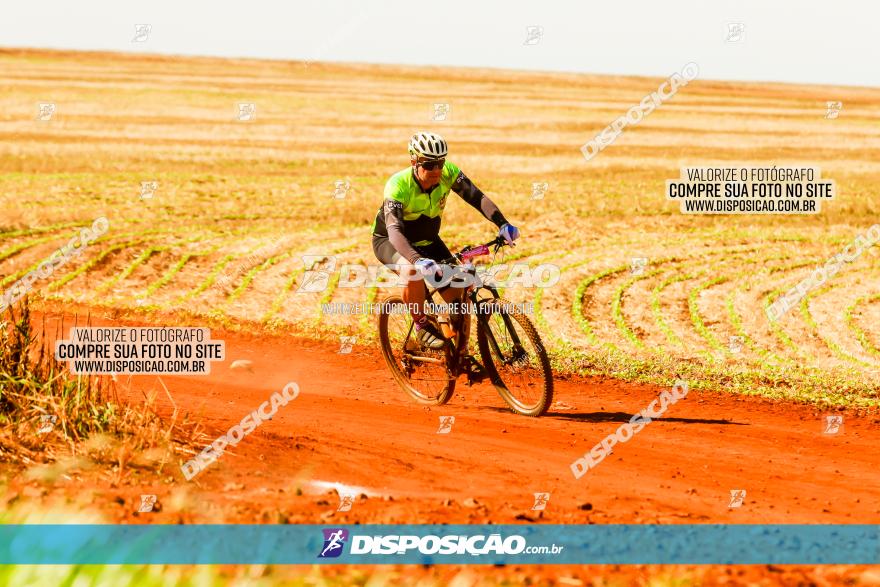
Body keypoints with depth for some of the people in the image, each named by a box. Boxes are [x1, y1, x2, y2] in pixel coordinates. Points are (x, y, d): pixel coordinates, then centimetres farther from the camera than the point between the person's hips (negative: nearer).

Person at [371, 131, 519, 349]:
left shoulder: (448, 173, -21)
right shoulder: (398, 185, -33)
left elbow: (477, 197, -28)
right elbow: (394, 230, -44)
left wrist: (503, 224, -46)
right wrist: (418, 260, -61)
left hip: (427, 240, 4)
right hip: (389, 241, -4)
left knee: (459, 297, -10)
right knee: (413, 272, -38)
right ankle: (422, 326, -14)